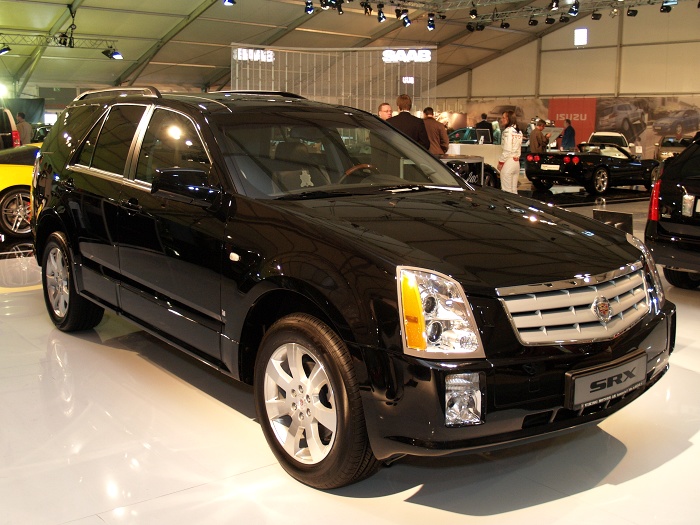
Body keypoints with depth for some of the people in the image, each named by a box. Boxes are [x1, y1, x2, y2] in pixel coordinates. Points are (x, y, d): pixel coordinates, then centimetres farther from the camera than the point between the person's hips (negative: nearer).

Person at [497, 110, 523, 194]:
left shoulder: (508, 131, -11)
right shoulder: (519, 132, 14)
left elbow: (507, 150, -16)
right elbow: (518, 148, 15)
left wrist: (501, 162, -9)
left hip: (508, 162, -8)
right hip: (516, 162, 8)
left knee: (507, 190, -5)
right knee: (514, 190, 11)